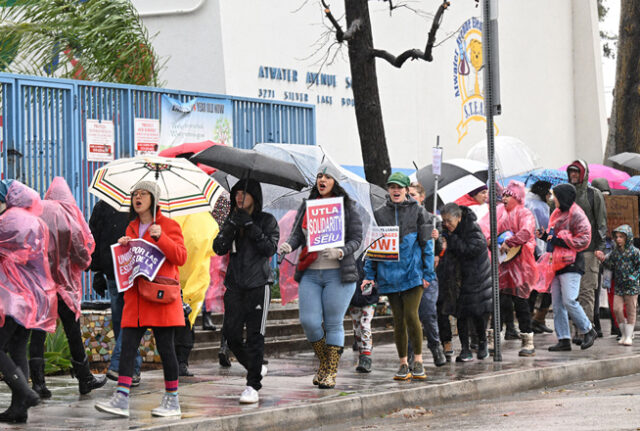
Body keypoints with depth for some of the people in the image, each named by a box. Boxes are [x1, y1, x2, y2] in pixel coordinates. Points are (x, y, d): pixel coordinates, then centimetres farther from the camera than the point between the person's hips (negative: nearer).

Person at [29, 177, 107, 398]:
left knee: (38, 331, 3)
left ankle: (38, 381, -5)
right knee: (72, 329, 8)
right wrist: (83, 262, 12)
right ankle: (85, 379, 18)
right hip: (63, 279, -1)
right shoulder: (70, 212, -5)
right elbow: (83, 243, -7)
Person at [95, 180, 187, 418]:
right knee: (128, 345, -4)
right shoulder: (131, 228, 17)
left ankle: (172, 400, 8)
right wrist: (122, 247, 3)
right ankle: (121, 399, -8)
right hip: (135, 296, 5)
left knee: (165, 346, -1)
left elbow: (181, 257, -8)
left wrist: (160, 238, -20)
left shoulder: (168, 226, -1)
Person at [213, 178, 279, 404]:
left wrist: (250, 226, -14)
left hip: (258, 285, -4)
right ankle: (256, 368, 26)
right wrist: (232, 225, -11)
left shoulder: (267, 220, 1)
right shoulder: (232, 220, 12)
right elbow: (219, 248, 1)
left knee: (255, 335, -8)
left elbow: (270, 248, -12)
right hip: (235, 284, 4)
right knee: (230, 332, 1)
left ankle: (253, 385, -5)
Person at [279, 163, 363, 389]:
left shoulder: (347, 207, 2)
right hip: (310, 273, 3)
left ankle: (331, 372, 9)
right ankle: (324, 363, 18)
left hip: (337, 273, -3)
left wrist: (339, 252, -19)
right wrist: (288, 245, -12)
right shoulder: (307, 206, 13)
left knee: (333, 324, -2)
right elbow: (297, 234, 10)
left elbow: (357, 238, -1)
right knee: (309, 321, -5)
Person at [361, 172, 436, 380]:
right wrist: (369, 275, 5)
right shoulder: (380, 214, 10)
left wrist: (428, 274, -3)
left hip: (413, 271, -2)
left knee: (411, 315, -12)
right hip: (389, 273, 3)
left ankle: (418, 362, -1)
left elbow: (426, 244, 3)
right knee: (398, 319, 4)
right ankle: (403, 364, 12)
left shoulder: (417, 211, 4)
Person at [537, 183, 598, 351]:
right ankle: (564, 339, 8)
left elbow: (584, 239, -15)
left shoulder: (576, 215, -9)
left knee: (569, 301, -14)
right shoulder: (557, 213, 18)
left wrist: (559, 240, -17)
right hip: (557, 264, 9)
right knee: (557, 304, 5)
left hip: (571, 264, -9)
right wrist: (545, 236, 8)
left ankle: (588, 331, 4)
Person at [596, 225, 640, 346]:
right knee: (617, 309, -3)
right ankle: (624, 333, 12)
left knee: (630, 311, 2)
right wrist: (603, 259, -4)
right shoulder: (615, 252, 7)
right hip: (618, 285, 4)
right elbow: (611, 266, 11)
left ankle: (629, 336, 10)